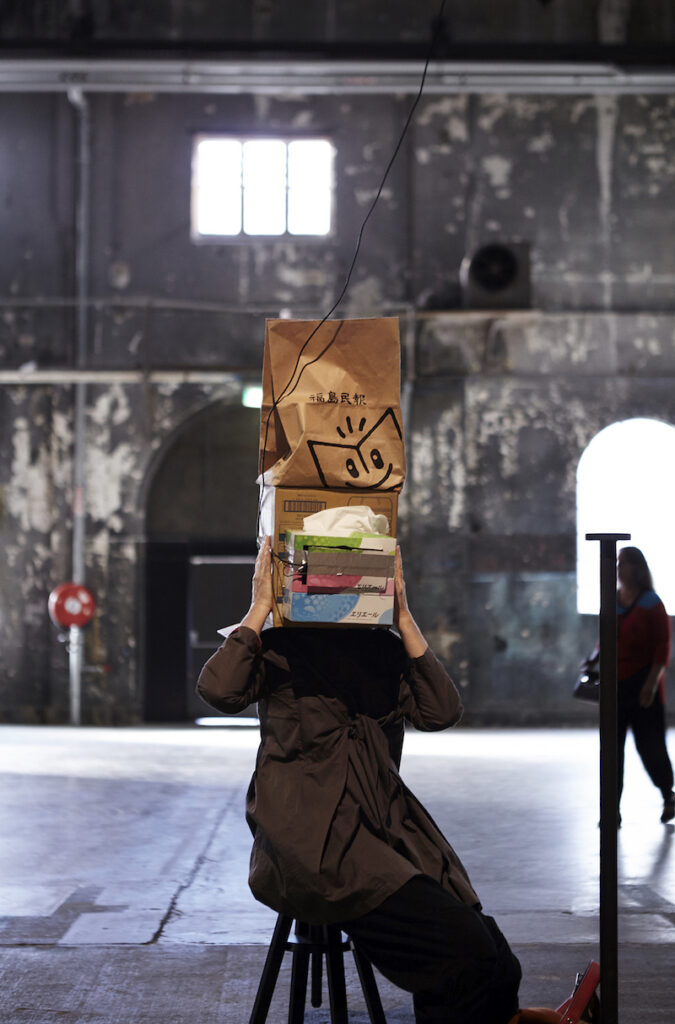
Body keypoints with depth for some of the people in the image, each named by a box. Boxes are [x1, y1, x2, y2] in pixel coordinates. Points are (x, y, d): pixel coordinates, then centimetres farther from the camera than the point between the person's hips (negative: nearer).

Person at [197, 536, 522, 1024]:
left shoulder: (382, 650, 19)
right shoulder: (278, 647, 9)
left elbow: (441, 712, 4)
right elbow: (220, 691, -12)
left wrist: (404, 618, 3)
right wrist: (260, 608, -4)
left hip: (387, 828, 5)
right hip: (312, 835, -5)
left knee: (496, 967, -15)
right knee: (462, 947, -23)